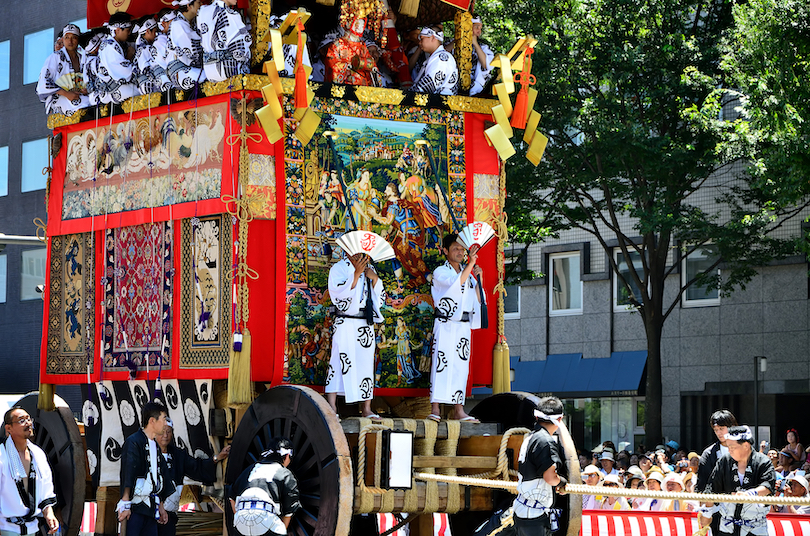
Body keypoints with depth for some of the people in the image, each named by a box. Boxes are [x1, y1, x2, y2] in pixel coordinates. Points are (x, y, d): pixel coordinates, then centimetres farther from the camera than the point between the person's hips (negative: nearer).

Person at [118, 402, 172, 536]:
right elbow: (127, 476, -16)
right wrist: (125, 505, -21)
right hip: (135, 506, -8)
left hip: (150, 508, 8)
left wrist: (160, 506, 22)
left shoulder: (155, 446, 20)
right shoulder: (133, 442, -8)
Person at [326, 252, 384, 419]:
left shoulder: (369, 270, 14)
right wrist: (356, 273, -22)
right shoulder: (339, 269, -2)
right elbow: (341, 294, -17)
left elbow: (379, 298, 12)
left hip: (366, 324, 5)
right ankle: (332, 407, -9)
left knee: (366, 362, 3)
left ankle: (366, 408, 7)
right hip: (345, 323, -5)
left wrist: (375, 279, -3)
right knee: (340, 361, -9)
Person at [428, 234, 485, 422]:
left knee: (461, 366, 2)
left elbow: (477, 298, 14)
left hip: (464, 326, 6)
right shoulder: (440, 272, -1)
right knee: (441, 363, -11)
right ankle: (435, 409, -11)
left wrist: (478, 278, 1)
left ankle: (458, 410, 2)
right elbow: (456, 283, -20)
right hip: (445, 325, -6)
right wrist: (471, 263, -23)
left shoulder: (467, 272, 17)